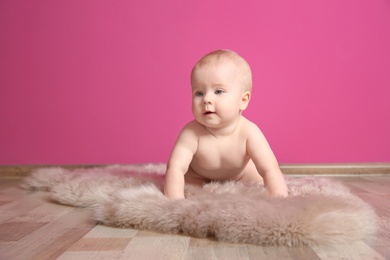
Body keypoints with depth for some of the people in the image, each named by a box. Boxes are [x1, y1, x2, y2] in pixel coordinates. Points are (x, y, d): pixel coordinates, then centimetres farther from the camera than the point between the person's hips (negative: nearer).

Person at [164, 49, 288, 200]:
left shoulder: (248, 132, -36)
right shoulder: (191, 133, -37)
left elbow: (270, 170, -39)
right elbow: (175, 167, -42)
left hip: (241, 176, 1)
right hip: (199, 178, 0)